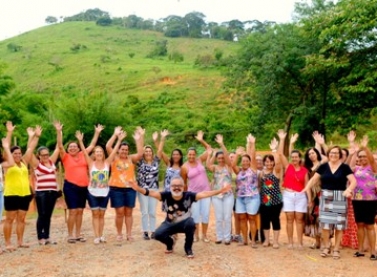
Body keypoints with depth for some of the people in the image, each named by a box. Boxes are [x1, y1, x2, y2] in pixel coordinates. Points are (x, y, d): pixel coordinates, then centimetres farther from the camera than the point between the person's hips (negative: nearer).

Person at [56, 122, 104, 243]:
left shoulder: (83, 155, 10)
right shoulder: (66, 157, 0)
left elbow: (92, 145, 18)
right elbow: (60, 146, -12)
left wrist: (97, 132, 19)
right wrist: (59, 131, -21)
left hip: (83, 187, 4)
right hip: (70, 186, -4)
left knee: (80, 211, 10)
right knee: (73, 211, -4)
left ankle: (78, 234, 18)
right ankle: (70, 235, 5)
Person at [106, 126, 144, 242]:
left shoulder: (131, 159, 6)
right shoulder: (114, 158, 3)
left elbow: (140, 153, -10)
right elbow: (108, 147, -10)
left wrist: (139, 138, -15)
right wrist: (115, 134, -13)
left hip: (130, 189, 2)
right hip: (116, 189, -2)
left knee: (128, 212, 8)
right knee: (120, 212, 1)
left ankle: (129, 234, 14)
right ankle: (119, 234, 13)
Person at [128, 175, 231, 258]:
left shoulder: (188, 195, -22)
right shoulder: (166, 195, -21)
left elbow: (204, 194, -30)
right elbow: (152, 193, -32)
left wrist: (220, 191, -41)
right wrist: (139, 189, -50)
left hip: (185, 223, -1)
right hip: (170, 223, 2)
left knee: (191, 223, -35)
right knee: (158, 234, -23)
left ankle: (188, 248, -7)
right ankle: (170, 242, 17)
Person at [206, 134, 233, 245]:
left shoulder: (228, 166, 0)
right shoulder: (215, 167, 3)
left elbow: (227, 156, -17)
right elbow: (207, 165, -18)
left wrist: (221, 144, -28)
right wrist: (210, 154, -23)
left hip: (228, 195, -1)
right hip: (216, 196, 1)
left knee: (227, 217, 2)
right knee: (219, 218, 6)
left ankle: (227, 237, 11)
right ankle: (219, 237, 17)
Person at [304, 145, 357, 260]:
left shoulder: (345, 167, -1)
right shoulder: (323, 166, 5)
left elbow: (353, 181, -8)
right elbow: (314, 179, 6)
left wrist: (348, 189, -28)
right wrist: (307, 188, -10)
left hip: (340, 198, -1)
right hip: (325, 198, 1)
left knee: (339, 225, 4)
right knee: (325, 224, -1)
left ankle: (336, 249, 16)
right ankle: (326, 247, 18)